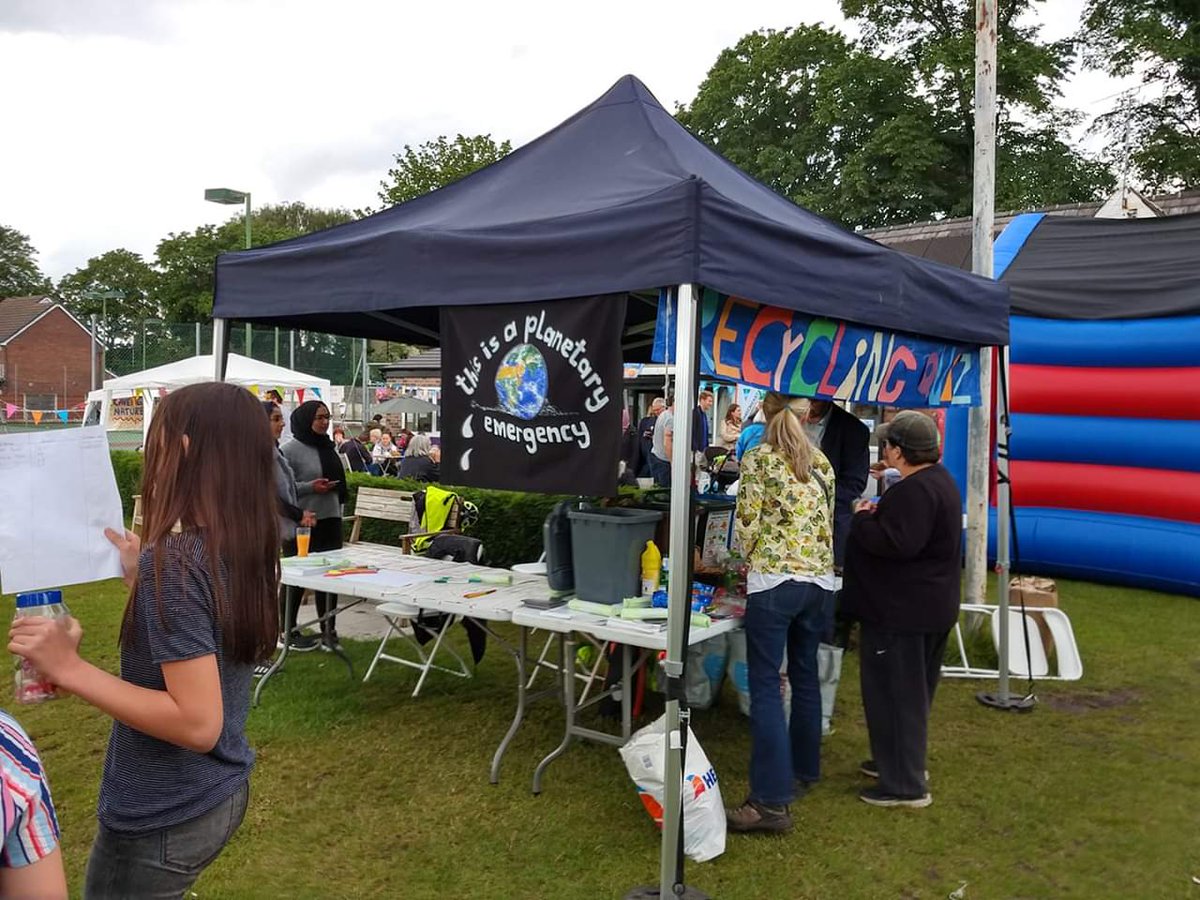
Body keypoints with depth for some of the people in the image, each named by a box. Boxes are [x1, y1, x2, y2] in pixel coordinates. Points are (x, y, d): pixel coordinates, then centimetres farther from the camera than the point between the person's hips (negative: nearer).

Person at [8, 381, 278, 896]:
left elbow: (198, 723, -28)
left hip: (166, 818, -8)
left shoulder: (175, 560, -27)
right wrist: (141, 579, 10)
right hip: (223, 792, 8)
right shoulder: (246, 548, -2)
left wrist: (68, 668, -25)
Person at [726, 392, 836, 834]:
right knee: (805, 677, 19)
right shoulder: (821, 462, 10)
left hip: (773, 581, -6)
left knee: (765, 687, -5)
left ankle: (771, 800, -6)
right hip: (819, 580, 6)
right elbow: (828, 522, 14)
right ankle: (804, 768, 34)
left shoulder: (758, 459, -6)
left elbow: (748, 525, -7)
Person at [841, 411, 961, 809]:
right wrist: (878, 516, 8)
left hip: (903, 611, -11)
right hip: (929, 607, 11)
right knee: (911, 690, 22)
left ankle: (905, 785, 7)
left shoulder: (915, 490, -23)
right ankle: (902, 762, 37)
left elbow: (896, 543, -30)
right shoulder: (939, 480, 12)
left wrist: (863, 519, -15)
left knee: (894, 692, -1)